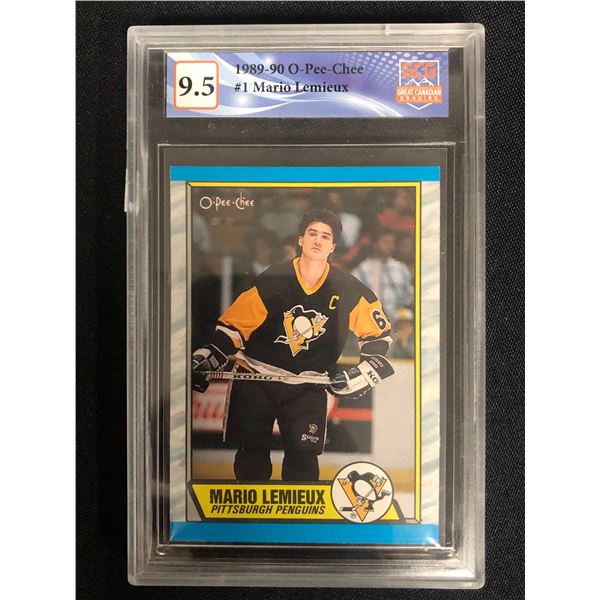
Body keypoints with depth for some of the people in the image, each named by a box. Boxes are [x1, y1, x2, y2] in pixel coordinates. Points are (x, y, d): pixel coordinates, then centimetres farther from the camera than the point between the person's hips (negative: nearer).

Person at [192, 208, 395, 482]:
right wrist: (206, 360, -13)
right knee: (251, 454, 5)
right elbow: (233, 324, -4)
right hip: (255, 377, 0)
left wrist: (368, 370, -7)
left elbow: (379, 332, 5)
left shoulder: (348, 289, -6)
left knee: (303, 459, -4)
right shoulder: (271, 280, -10)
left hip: (307, 386, 1)